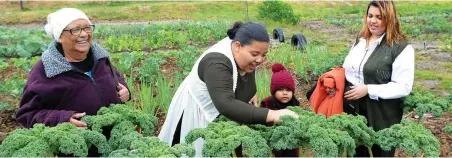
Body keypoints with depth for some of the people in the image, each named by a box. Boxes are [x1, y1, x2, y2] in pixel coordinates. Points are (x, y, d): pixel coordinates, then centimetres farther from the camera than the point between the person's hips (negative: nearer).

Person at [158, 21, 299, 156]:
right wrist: (271, 115, -51)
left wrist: (251, 93, 1)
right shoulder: (217, 62, -35)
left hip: (220, 115, 7)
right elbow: (226, 104, -48)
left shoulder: (246, 56, -9)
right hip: (196, 114, -7)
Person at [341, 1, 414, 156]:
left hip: (381, 116, -6)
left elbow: (403, 87, -18)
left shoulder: (401, 48, -14)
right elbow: (348, 68, 18)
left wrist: (368, 90, -23)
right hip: (353, 110, 6)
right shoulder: (360, 40, 8)